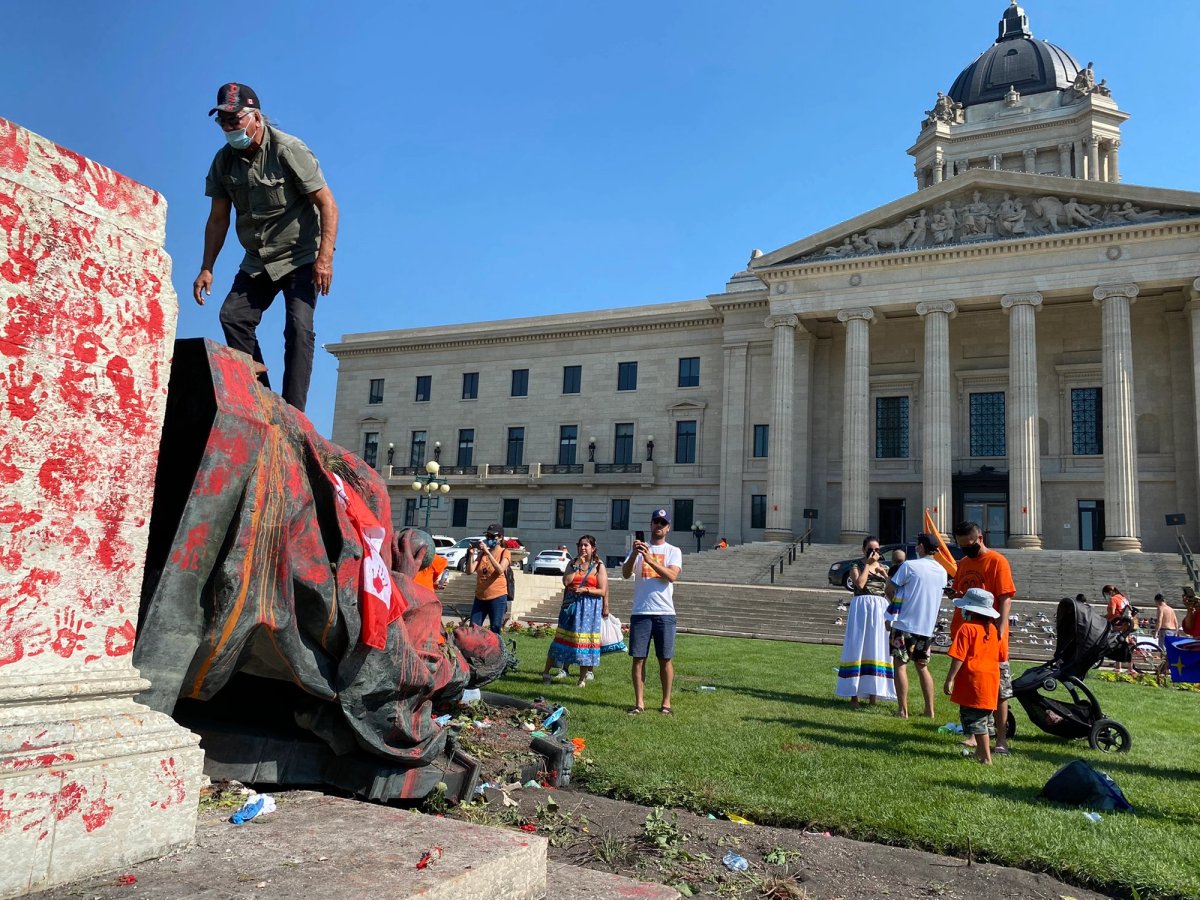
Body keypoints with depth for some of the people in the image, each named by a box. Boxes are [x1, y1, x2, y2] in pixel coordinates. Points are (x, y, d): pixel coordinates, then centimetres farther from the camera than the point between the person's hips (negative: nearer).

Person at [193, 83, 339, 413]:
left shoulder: (288, 150, -14)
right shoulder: (224, 160, 2)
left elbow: (327, 204, -16)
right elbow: (218, 218, 9)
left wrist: (325, 257, -26)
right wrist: (206, 269, 3)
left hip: (299, 257, -5)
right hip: (257, 261, 6)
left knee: (299, 328, -18)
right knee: (233, 316, -11)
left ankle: (292, 412, -19)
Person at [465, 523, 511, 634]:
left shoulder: (505, 553, -2)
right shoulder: (481, 553, 8)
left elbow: (500, 570, -21)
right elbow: (469, 571, -1)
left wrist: (488, 552, -25)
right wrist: (471, 554, -14)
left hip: (497, 597, -4)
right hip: (480, 597, 4)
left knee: (495, 630, -4)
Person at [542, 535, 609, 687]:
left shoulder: (599, 566, 0)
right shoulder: (573, 563, 10)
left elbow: (603, 591, -6)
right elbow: (566, 582, -6)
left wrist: (585, 590, -17)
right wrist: (576, 565, -10)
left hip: (589, 608, -2)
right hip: (571, 605, 2)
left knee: (585, 639, 0)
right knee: (563, 638, 4)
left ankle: (582, 678, 9)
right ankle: (546, 673, 10)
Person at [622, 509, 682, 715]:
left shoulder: (673, 551, 5)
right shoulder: (639, 549, 10)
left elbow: (672, 576, -12)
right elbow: (625, 574, -4)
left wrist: (650, 560, -21)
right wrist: (634, 553, -20)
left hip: (665, 613, -1)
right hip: (640, 613, 1)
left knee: (666, 659, 4)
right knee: (638, 658, 2)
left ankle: (666, 702, 15)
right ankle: (639, 703, 10)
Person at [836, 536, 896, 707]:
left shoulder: (883, 568, 15)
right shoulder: (857, 567, 3)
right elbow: (860, 584, -17)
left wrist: (884, 574, -6)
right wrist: (868, 565, -10)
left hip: (880, 609, 4)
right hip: (861, 608, -4)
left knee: (877, 649, 4)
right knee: (858, 648, -2)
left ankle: (873, 695, 11)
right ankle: (854, 694, 1)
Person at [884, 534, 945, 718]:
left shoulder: (909, 565, -12)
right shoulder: (942, 571, 7)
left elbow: (888, 590, -9)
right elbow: (936, 597, 17)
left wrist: (896, 603, 10)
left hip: (905, 624, -6)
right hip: (927, 626, 6)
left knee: (900, 665, 2)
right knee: (922, 666, 18)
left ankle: (903, 710, 0)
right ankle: (929, 710, 17)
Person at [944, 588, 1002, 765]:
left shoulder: (966, 628, -13)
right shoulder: (993, 628, 10)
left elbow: (959, 657, -17)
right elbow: (999, 657, 19)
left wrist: (950, 679, -14)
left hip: (973, 679, -8)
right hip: (991, 678, 8)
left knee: (974, 719, -2)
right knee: (984, 717, 19)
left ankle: (986, 758, -2)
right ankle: (981, 751, 32)